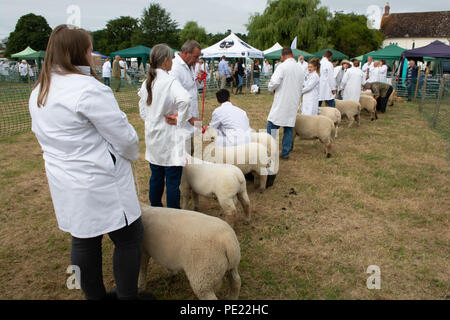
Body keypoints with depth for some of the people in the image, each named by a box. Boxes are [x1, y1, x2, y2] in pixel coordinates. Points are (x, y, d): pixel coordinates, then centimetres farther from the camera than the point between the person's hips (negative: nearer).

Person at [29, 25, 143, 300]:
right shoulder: (88, 89, -21)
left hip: (64, 184, 9)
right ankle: (127, 296, 22)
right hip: (100, 184, -9)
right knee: (129, 237, 8)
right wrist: (133, 155, 2)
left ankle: (95, 295, 38)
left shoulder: (39, 92, 9)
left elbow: (43, 135, 17)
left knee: (84, 240, 20)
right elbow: (124, 136, -19)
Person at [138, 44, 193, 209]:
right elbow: (185, 99, -34)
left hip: (153, 136, 8)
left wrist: (151, 121, 16)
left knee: (156, 177, 19)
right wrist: (180, 120, -20)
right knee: (173, 180, 3)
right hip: (169, 138, -8)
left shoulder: (147, 82, 7)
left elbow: (143, 108, 15)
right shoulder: (170, 81, -17)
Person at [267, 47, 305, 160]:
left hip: (281, 103, -6)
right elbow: (301, 87, 17)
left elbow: (274, 82, -19)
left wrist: (272, 89, 1)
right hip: (294, 104, 6)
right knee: (289, 128, 11)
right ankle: (286, 153, 15)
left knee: (271, 126, 1)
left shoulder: (282, 67, -9)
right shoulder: (300, 69, 11)